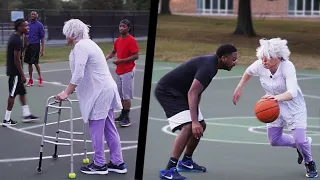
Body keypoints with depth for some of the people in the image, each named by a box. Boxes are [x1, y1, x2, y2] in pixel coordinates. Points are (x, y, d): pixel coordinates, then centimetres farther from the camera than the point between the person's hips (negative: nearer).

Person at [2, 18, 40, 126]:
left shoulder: (14, 37, 10)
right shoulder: (17, 40, -20)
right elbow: (17, 59, -22)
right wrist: (22, 75, -17)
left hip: (13, 71, 10)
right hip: (15, 72, -10)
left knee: (22, 93, 15)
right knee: (12, 95, -2)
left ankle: (26, 115, 22)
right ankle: (7, 120, 4)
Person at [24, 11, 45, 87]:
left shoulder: (39, 25, -3)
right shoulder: (28, 25, 11)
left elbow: (42, 38, -4)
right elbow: (26, 36, 17)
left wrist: (42, 49, -9)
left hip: (35, 45, -5)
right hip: (28, 45, 5)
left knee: (35, 62, -7)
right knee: (29, 63, 7)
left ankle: (40, 78, 11)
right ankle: (30, 80, 14)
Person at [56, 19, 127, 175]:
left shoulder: (80, 46, -15)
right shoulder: (86, 43, 17)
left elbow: (79, 74, -23)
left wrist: (66, 93, -19)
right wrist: (72, 88, 36)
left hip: (100, 92, -10)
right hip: (106, 90, 10)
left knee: (96, 130, 0)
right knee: (109, 128, 12)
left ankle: (99, 165, 9)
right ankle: (117, 163, 17)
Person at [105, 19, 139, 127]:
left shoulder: (131, 40, -13)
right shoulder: (118, 41, 10)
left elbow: (136, 56, -17)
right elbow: (113, 52, 26)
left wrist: (121, 60, -20)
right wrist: (106, 58, 6)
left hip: (128, 72, -7)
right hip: (119, 71, 7)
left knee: (126, 96, -5)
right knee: (121, 95, 12)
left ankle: (126, 118, 0)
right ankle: (122, 115, 21)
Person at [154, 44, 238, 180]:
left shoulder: (211, 63, 6)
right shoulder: (208, 66, -25)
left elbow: (197, 91, 18)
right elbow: (192, 93, -34)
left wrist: (195, 114, 18)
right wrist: (194, 121, -39)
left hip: (178, 92, 11)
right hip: (167, 91, -11)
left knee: (201, 126, 15)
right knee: (189, 127, -24)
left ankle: (186, 162, 30)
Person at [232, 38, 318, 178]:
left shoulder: (287, 67, -35)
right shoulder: (260, 65, -22)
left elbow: (292, 92, -49)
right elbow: (248, 72, 4)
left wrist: (277, 97, -68)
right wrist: (239, 89, 9)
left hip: (294, 106, -5)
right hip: (275, 107, 5)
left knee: (299, 140, -14)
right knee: (274, 141, 9)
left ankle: (310, 164, 21)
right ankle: (304, 143, 37)